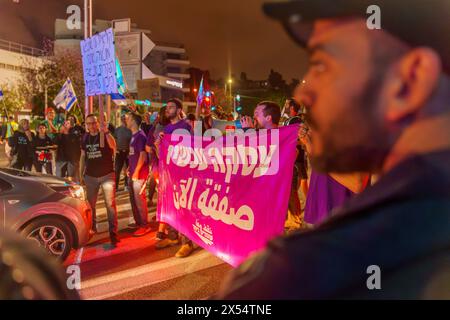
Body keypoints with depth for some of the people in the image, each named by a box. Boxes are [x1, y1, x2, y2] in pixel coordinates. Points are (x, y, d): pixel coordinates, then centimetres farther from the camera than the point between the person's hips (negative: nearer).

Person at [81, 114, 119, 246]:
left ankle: (113, 232, -5)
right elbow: (83, 156, 15)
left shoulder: (105, 135, -6)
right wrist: (81, 173, 12)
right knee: (90, 204, 14)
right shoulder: (85, 138, 8)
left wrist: (106, 132, -41)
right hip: (90, 176, 5)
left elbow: (113, 146, -28)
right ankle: (92, 227, 32)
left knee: (110, 204, -8)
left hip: (107, 175, -5)